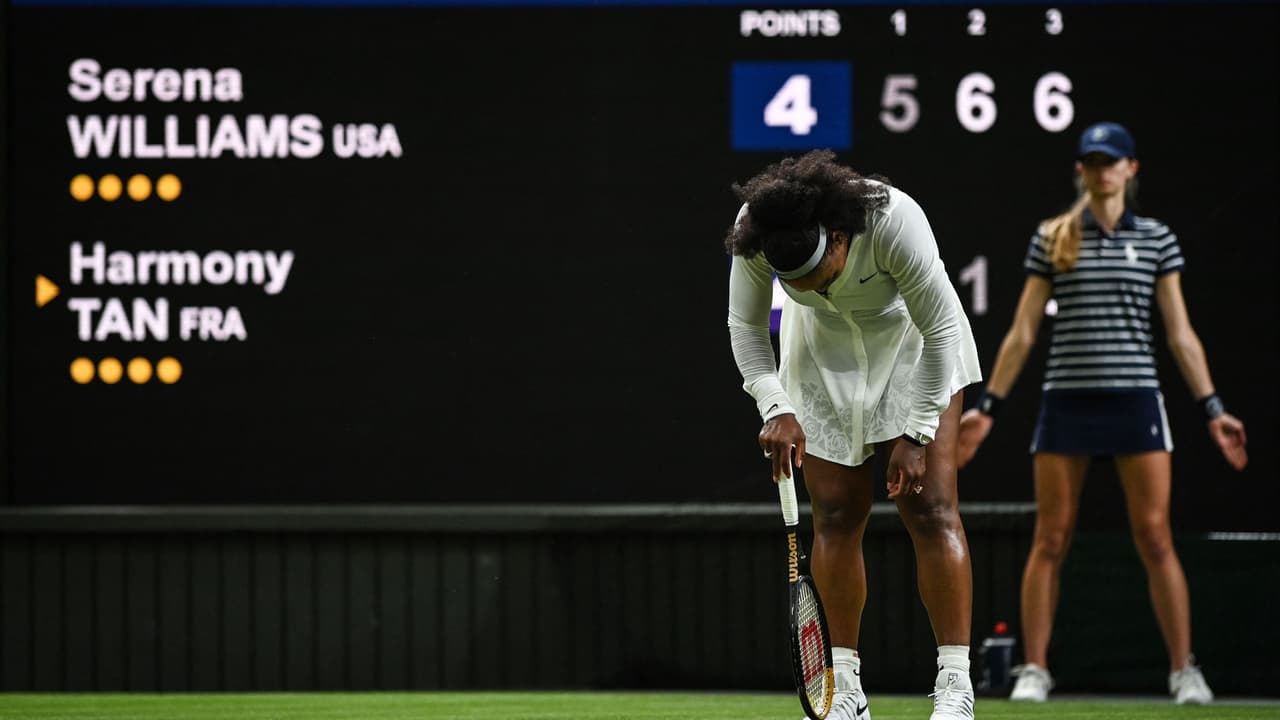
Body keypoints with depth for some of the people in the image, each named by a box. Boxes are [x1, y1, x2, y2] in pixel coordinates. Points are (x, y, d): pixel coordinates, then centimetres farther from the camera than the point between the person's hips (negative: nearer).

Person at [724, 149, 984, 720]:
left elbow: (940, 329, -25)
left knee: (930, 507, -12)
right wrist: (774, 408, -24)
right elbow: (745, 325, -10)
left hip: (911, 345, -3)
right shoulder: (755, 232, -28)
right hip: (821, 350, 3)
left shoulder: (895, 222, -37)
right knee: (835, 516, -2)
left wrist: (917, 434, -22)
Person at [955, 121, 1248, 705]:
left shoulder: (1156, 239, 7)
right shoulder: (1051, 240, 7)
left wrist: (1212, 409, 1)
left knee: (1154, 537, -4)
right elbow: (1022, 333, 9)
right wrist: (988, 406, 5)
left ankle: (1184, 671, 1)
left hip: (1135, 399, -1)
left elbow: (1180, 334, 7)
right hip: (1066, 402, 1)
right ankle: (1033, 669, 6)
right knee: (1050, 539, 1)